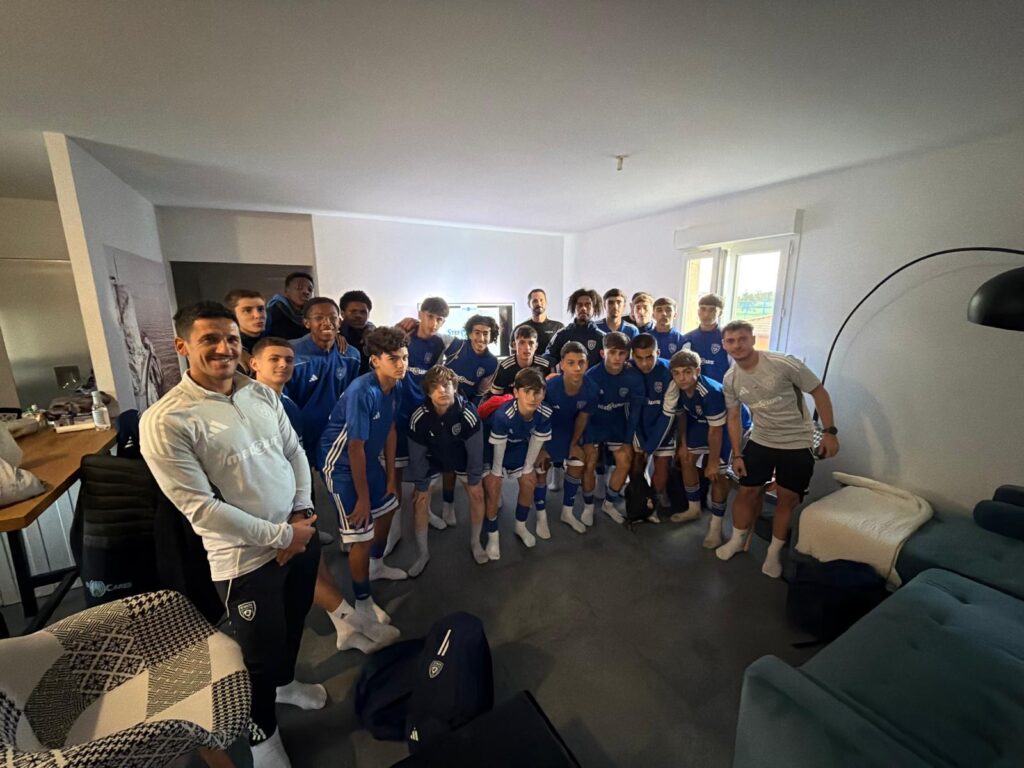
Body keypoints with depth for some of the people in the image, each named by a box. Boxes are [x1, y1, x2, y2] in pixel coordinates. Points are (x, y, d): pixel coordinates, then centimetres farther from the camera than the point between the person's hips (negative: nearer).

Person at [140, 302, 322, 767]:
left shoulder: (263, 393, -1)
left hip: (301, 534, 6)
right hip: (246, 557, -5)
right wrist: (281, 535, -17)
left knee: (294, 622, 28)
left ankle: (285, 682, 58)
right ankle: (262, 730, 47)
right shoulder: (165, 421, -18)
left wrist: (302, 513, -7)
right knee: (260, 654, 17)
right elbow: (200, 507, -20)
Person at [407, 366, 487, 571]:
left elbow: (475, 449, -21)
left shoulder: (468, 413, -34)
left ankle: (475, 543, 21)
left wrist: (474, 479, -12)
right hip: (433, 459, 0)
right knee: (420, 501, -6)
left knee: (477, 494, -5)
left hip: (462, 457, 0)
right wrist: (421, 486, -9)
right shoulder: (419, 418, -31)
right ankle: (423, 553, 16)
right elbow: (417, 454, -17)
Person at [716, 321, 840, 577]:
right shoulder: (730, 380, -6)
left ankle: (774, 551, 25)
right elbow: (734, 418, 3)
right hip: (759, 442, 3)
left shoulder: (783, 363, -20)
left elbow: (818, 392, -11)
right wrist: (737, 454, 2)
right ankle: (737, 539, 29)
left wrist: (830, 431, -14)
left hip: (797, 444, -3)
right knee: (747, 491, 7)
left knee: (787, 498, 6)